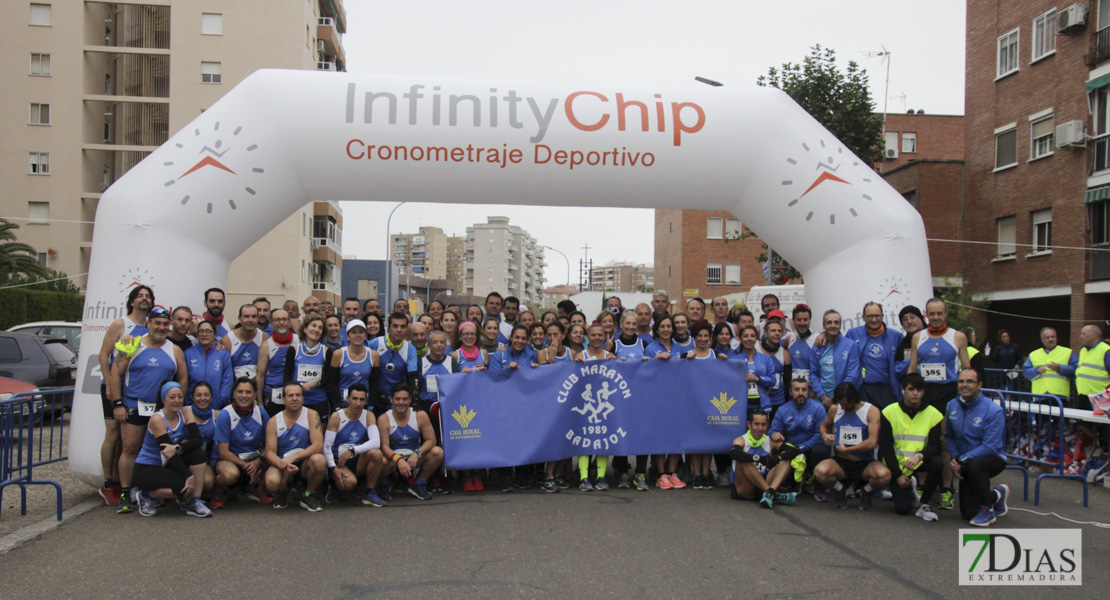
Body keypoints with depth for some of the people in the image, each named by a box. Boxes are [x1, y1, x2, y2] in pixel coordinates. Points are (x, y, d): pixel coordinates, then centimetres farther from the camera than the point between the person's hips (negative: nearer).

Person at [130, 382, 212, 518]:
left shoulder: (185, 413, -4)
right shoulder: (157, 419, -20)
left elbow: (198, 440, -16)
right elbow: (167, 452, -24)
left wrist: (177, 448, -35)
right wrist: (189, 476, -30)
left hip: (167, 466, 6)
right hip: (146, 469, -6)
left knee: (197, 452, -21)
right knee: (183, 486, -30)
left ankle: (195, 502, -15)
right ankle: (145, 495, -1)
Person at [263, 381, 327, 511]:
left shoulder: (311, 415, -5)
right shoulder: (274, 421, -1)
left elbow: (318, 445, -15)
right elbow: (269, 453, -7)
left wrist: (293, 457, -26)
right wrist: (281, 463, -30)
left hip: (305, 463, 0)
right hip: (282, 463, 0)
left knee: (319, 460, -34)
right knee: (271, 482, -33)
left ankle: (309, 495, -5)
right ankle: (282, 492, 8)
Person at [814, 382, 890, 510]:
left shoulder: (871, 411, -8)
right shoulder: (834, 409, 4)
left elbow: (873, 442, -17)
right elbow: (824, 425, 25)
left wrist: (846, 450, -9)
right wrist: (824, 435, 1)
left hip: (865, 463, -2)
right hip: (841, 462, 2)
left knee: (884, 475, -36)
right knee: (820, 471, -33)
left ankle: (866, 492, 3)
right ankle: (841, 489, 5)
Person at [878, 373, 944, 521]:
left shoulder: (933, 414, -2)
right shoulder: (889, 412, -5)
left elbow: (934, 446, -8)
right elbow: (885, 447, -5)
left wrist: (919, 456, -30)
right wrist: (898, 474, -10)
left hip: (919, 463, 1)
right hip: (897, 465, -1)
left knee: (938, 463, -33)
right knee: (902, 508, -14)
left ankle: (924, 505, -11)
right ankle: (909, 487, 24)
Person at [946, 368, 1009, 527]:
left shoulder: (993, 411, -20)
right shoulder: (952, 406, -3)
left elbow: (991, 447, -25)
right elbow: (949, 436, 6)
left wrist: (962, 460, -28)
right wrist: (955, 461, -8)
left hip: (993, 459, -5)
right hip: (966, 465, 6)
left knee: (974, 465, -41)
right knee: (968, 513, 5)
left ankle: (987, 510, -17)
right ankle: (997, 495, 36)